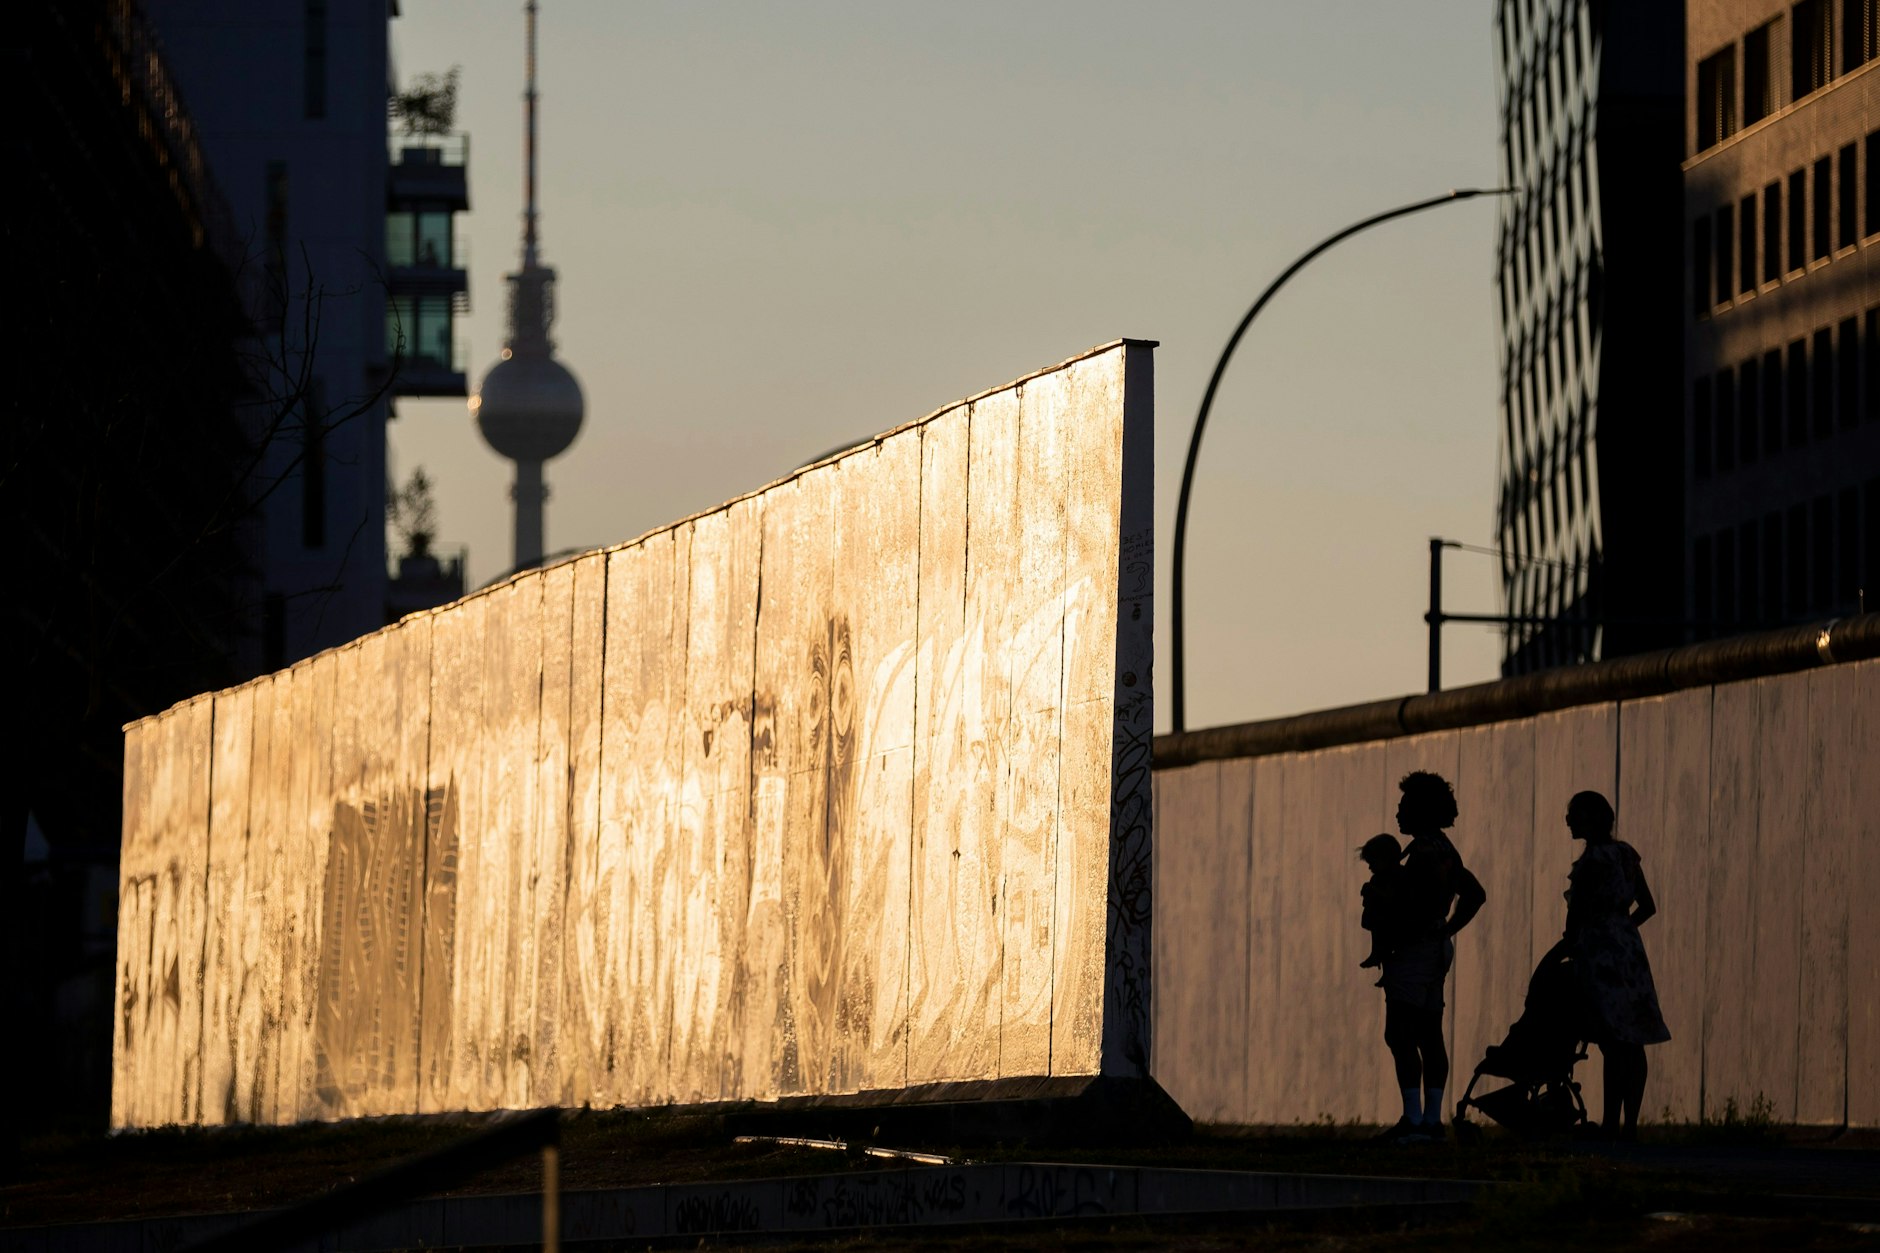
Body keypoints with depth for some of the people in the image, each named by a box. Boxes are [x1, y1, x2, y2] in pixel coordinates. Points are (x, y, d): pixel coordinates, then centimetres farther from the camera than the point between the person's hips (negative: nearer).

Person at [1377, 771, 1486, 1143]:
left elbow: (1433, 898, -26)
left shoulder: (1426, 851, -13)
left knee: (1399, 1035, -11)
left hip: (1415, 949, -11)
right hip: (1436, 950, 11)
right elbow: (1475, 894, 27)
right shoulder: (1445, 850, 18)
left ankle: (1413, 1119, -16)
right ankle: (1432, 1118, 10)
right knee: (1429, 1036, 10)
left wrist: (1408, 934, -19)